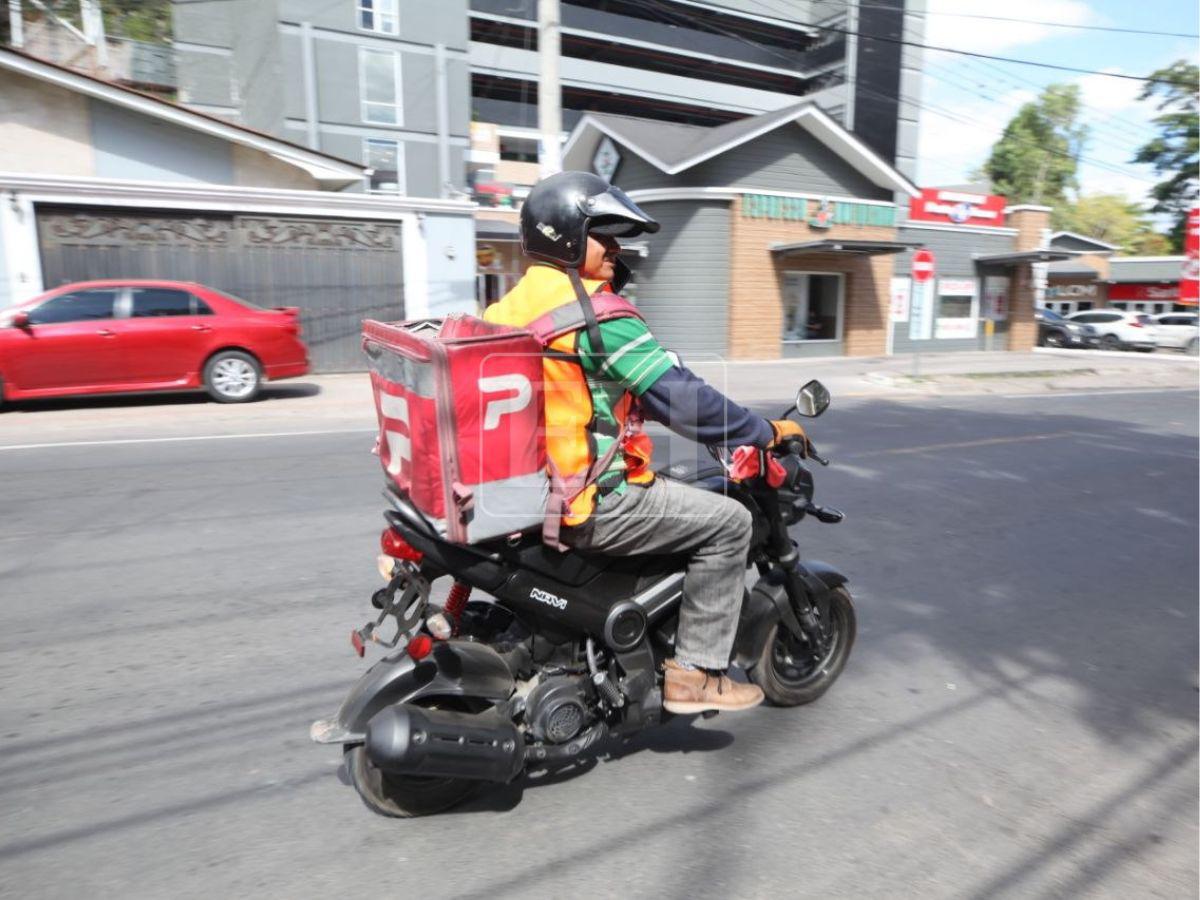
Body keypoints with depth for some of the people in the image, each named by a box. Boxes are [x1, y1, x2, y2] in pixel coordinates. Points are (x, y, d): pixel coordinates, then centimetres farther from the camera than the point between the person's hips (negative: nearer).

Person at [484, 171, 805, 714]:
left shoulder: (510, 306, 12)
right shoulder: (599, 312, -16)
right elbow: (680, 398, -19)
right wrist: (766, 432, -7)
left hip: (531, 489, 10)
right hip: (589, 505, -10)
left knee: (652, 488, 33)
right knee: (728, 522, 1)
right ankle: (694, 672, 7)